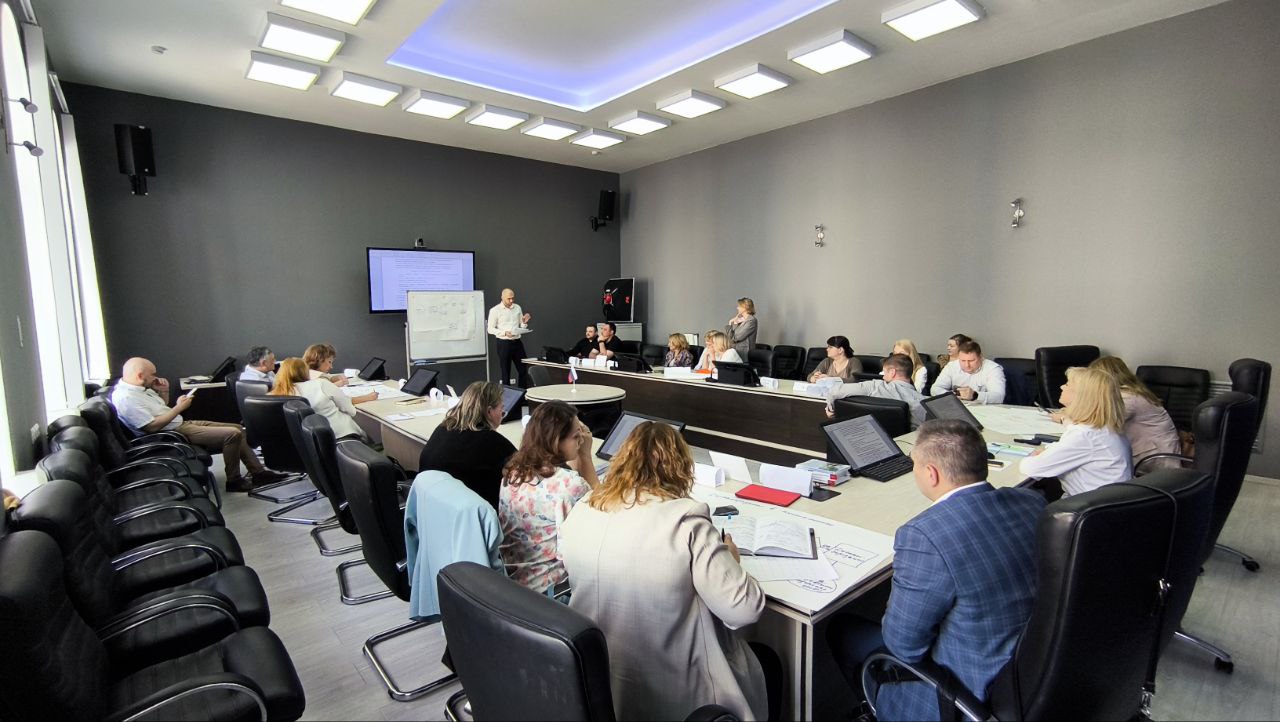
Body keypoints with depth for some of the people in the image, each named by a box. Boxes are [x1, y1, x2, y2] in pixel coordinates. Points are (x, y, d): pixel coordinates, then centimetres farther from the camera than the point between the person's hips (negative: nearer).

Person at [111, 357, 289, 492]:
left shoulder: (140, 388, 10)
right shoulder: (126, 397, -19)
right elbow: (152, 426, -25)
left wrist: (164, 392, 5)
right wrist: (179, 407, -17)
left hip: (184, 423, 11)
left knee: (238, 429, 5)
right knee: (233, 434, -22)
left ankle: (258, 472, 6)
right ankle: (234, 481, -7)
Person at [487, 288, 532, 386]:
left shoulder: (517, 308, 10)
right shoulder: (495, 310, -3)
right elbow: (490, 329, -5)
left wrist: (524, 322, -7)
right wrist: (504, 333, -19)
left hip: (517, 342, 4)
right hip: (504, 343, -4)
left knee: (523, 370, 8)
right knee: (505, 373, 3)